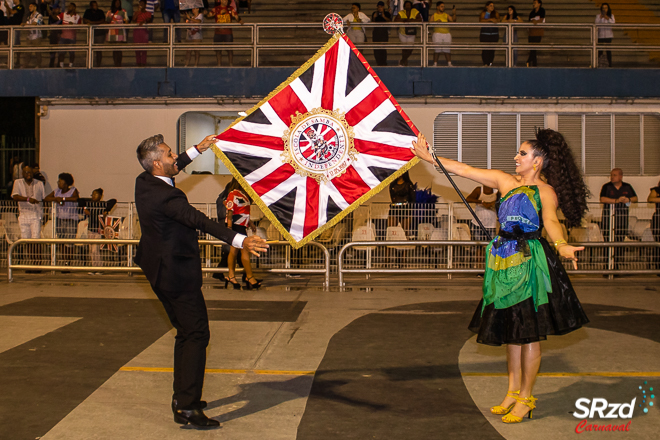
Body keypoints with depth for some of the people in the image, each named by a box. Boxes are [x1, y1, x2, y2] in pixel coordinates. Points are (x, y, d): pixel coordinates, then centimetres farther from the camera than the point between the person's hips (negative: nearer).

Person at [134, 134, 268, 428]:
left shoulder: (143, 183, 5)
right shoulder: (166, 196, -23)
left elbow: (174, 167, 26)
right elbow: (201, 222, -33)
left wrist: (198, 149, 32)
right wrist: (240, 241, -40)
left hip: (159, 270, 11)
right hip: (178, 274, -11)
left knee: (185, 333, 20)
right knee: (196, 335, -7)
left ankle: (182, 397, 28)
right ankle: (186, 407, -8)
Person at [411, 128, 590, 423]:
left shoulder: (545, 191, -5)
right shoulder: (505, 181, 11)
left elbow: (550, 221, -24)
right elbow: (464, 170, 13)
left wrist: (561, 246, -44)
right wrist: (429, 157, 11)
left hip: (530, 262, -6)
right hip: (505, 261, 6)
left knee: (528, 332, -1)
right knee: (510, 328, 12)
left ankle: (525, 398, 10)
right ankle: (513, 392, 23)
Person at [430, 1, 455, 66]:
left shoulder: (446, 15, 11)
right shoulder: (434, 16, 9)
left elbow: (453, 21, 0)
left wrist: (454, 14, -14)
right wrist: (436, 22, -13)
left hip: (446, 34, 2)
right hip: (437, 34, -2)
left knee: (447, 50, -2)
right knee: (437, 50, -6)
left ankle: (449, 64, -2)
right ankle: (435, 64, -3)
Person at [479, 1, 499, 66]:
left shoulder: (495, 13, 11)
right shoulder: (483, 13, 6)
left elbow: (498, 20, -5)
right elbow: (481, 20, -12)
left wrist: (486, 21, -13)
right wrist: (490, 19, -18)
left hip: (494, 34, 2)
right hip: (484, 34, -2)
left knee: (492, 49, -3)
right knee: (485, 49, -10)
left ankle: (490, 63, 3)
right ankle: (485, 63, -10)